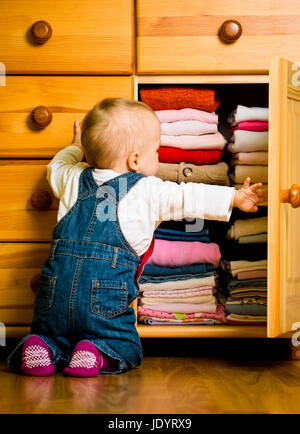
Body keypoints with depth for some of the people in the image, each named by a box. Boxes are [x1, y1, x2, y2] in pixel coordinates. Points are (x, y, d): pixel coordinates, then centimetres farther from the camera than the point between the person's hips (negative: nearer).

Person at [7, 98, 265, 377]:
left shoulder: (74, 179, 16)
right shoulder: (148, 192, 0)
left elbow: (56, 168, 37)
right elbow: (188, 198, 0)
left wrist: (76, 148, 54)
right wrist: (234, 197, 9)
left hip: (55, 290, 4)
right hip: (103, 299, -4)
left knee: (47, 333, 24)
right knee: (127, 349, 14)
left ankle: (44, 348, -9)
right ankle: (99, 354, -16)